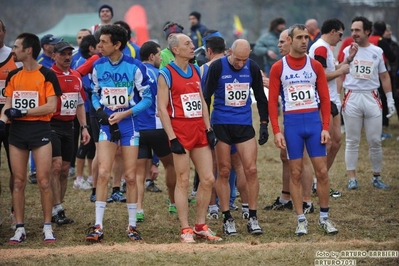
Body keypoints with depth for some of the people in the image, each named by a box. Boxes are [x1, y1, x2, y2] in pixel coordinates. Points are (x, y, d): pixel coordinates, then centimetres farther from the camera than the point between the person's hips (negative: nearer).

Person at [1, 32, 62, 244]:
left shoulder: (46, 75, -6)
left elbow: (51, 106, -11)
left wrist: (23, 112, -15)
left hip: (40, 130, -5)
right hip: (17, 131, 5)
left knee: (43, 181, -5)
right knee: (18, 182, 4)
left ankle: (47, 227, 3)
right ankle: (19, 228, 9)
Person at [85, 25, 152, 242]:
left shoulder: (135, 67, -10)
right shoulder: (98, 66, 2)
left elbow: (147, 99, -6)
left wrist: (124, 114, -16)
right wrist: (99, 110, -6)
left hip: (128, 124, -2)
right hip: (107, 124, 2)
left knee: (130, 177, 2)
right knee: (103, 173, -9)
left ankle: (132, 226, 14)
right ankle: (98, 227, -7)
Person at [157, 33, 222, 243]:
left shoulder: (195, 71, 13)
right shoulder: (166, 74, -7)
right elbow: (162, 108, -10)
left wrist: (208, 129, 9)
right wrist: (172, 138, -16)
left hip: (199, 131, 7)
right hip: (180, 132, -7)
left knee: (208, 179, 5)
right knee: (183, 181, -3)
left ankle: (200, 226, 16)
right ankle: (185, 230, 2)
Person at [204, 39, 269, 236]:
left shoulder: (252, 68, 1)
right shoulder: (217, 67, -8)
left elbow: (261, 98, 12)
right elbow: (206, 97, -4)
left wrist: (264, 124, 6)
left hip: (244, 125, 2)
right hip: (221, 124, -2)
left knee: (251, 170, -5)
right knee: (224, 171, 2)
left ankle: (252, 218, 3)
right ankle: (227, 219, 9)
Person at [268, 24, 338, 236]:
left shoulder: (315, 66, 7)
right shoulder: (278, 68, 1)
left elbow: (324, 98, 6)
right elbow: (272, 101, 0)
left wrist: (325, 127, -3)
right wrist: (276, 131, -8)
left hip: (314, 121, 2)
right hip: (292, 122, -2)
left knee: (322, 172, 1)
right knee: (295, 173, 2)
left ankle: (324, 218, 12)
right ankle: (301, 220, 8)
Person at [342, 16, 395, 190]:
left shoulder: (377, 52, 6)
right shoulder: (347, 50, 3)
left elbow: (384, 76, 12)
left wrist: (390, 100, 8)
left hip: (371, 98, 1)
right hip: (352, 97, -1)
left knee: (375, 141, 3)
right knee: (352, 141, 2)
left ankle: (376, 177, 14)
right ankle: (352, 179, 5)